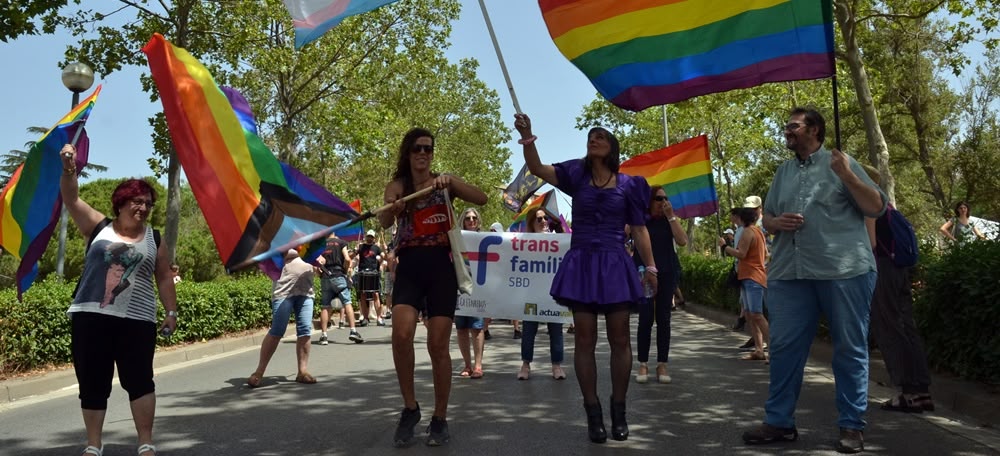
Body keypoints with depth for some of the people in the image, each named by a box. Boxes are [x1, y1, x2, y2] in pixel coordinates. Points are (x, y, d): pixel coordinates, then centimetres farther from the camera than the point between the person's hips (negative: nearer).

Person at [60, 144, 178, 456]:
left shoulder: (154, 239, 10)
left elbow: (164, 278, 13)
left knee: (139, 380, -2)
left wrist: (171, 312, 7)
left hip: (137, 321, 0)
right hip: (89, 316, 0)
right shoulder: (99, 227, 8)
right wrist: (68, 169, -20)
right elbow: (71, 200, -3)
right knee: (92, 383, 6)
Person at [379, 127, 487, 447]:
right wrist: (393, 209, -34)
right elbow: (384, 222, -11)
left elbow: (481, 199, -6)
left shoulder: (444, 181, 8)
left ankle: (440, 418, 13)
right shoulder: (397, 185, 8)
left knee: (438, 345, -2)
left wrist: (450, 183, -20)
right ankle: (410, 408, -1)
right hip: (409, 266, 0)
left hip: (440, 266, 0)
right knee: (401, 334, -21)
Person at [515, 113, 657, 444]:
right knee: (585, 339, 0)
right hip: (582, 264, 1)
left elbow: (639, 230, 7)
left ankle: (619, 412, 13)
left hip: (615, 265, 0)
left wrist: (651, 267, 1)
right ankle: (593, 414, 8)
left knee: (619, 339, 1)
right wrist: (526, 137, -22)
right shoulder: (576, 175, 7)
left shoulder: (627, 185, 6)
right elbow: (537, 168, -6)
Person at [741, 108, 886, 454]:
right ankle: (779, 421, 14)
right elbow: (766, 217, 22)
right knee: (783, 347, 5)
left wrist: (848, 176, -14)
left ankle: (852, 425, 13)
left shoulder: (840, 162, 4)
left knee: (849, 349, 3)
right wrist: (776, 222, -1)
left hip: (844, 270, -4)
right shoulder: (783, 172, 18)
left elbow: (877, 208, -1)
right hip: (790, 272, 5)